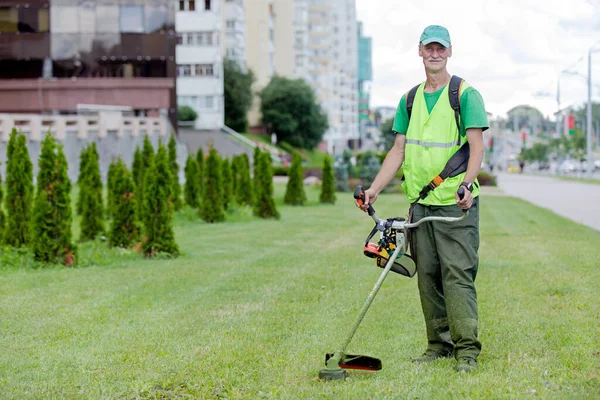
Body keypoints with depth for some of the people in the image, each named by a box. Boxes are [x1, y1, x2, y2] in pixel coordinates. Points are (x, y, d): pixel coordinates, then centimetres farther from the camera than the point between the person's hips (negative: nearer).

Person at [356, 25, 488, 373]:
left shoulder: (465, 94, -2)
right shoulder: (410, 100, 16)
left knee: (458, 275, -10)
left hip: (456, 204, -6)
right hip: (420, 203, 6)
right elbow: (399, 151, 16)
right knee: (428, 276, 8)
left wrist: (467, 184, -25)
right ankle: (439, 343, 17)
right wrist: (374, 189, 7)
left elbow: (477, 146, -9)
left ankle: (467, 349, -7)